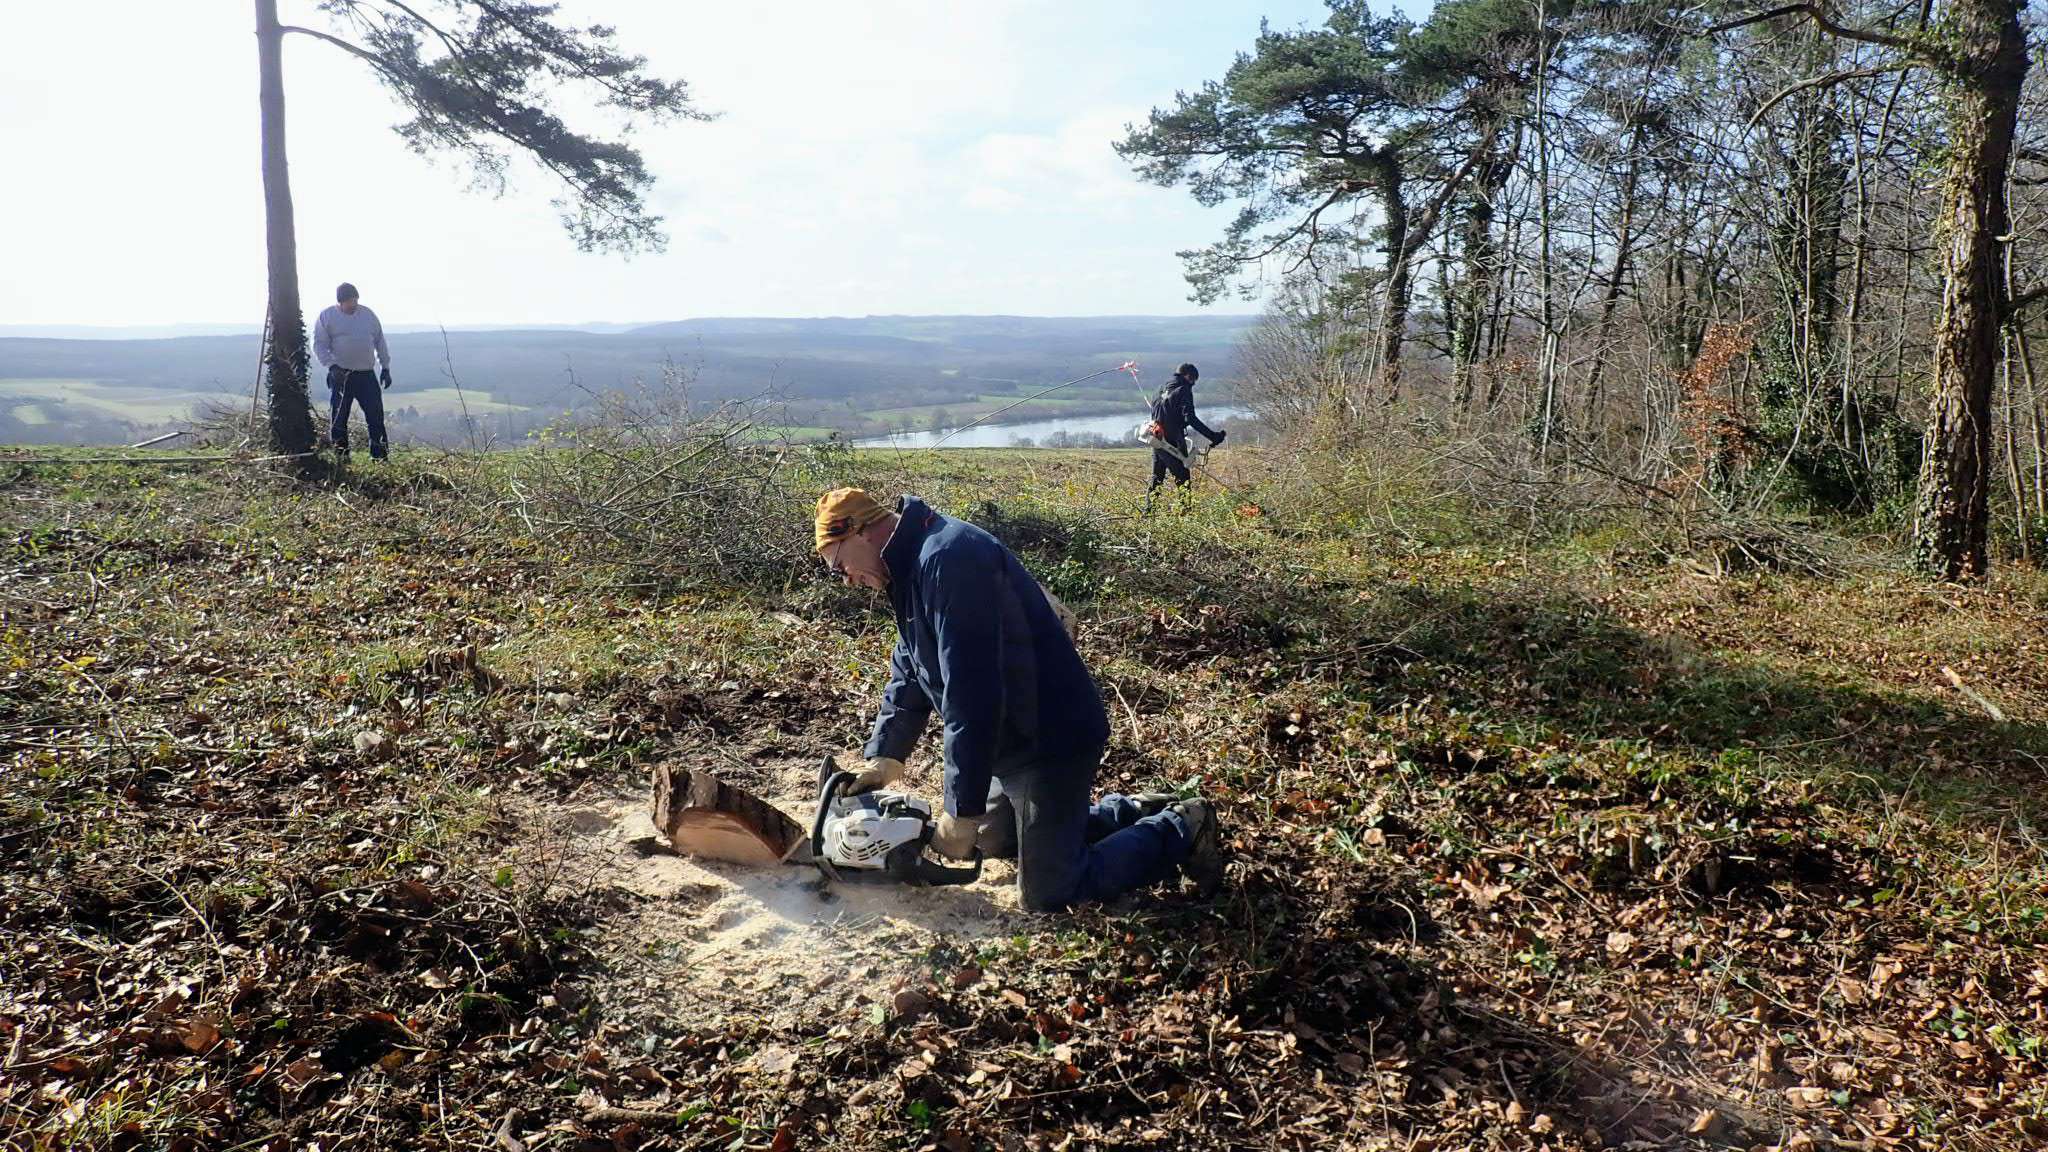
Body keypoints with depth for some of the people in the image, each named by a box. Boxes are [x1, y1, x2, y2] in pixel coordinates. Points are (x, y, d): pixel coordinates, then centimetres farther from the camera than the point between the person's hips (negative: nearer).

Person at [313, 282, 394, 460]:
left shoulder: (368, 314, 10)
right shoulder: (327, 315, 0)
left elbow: (380, 342, 15)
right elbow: (319, 345, -3)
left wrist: (386, 367, 11)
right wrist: (332, 365, -16)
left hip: (367, 375, 3)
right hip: (340, 375, -3)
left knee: (376, 416, 0)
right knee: (338, 419, 0)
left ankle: (380, 456, 5)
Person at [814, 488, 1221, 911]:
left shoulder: (948, 558, -27)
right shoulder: (914, 564, 8)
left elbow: (970, 694, -31)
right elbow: (909, 673, 17)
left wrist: (963, 810, -26)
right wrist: (885, 757, 8)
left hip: (1052, 741, -11)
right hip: (1012, 743, 11)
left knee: (1047, 892, -3)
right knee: (994, 837, 27)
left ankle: (1178, 832, 12)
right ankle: (1134, 814, 31)